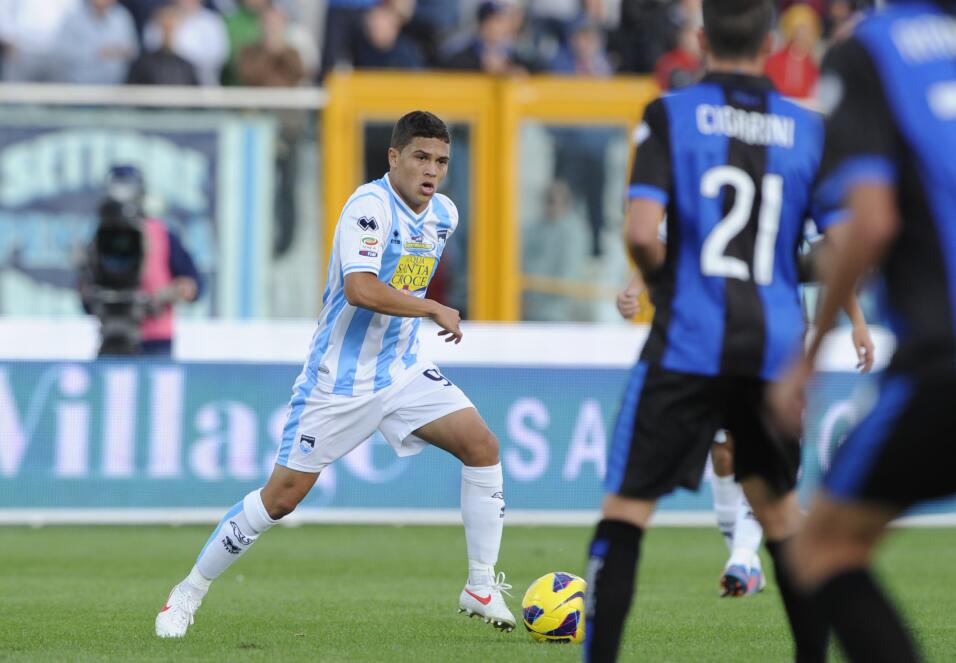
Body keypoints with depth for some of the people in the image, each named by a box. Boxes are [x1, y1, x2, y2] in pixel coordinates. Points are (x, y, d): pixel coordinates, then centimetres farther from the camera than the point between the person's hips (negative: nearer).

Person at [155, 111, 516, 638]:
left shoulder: (443, 214, 4)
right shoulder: (370, 206, -21)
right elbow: (361, 289, -35)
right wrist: (435, 311, -28)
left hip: (403, 370, 6)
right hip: (339, 379, -6)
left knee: (482, 446, -11)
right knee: (282, 496, -4)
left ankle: (481, 589, 0)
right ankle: (188, 593, 13)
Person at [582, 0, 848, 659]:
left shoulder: (670, 115, -2)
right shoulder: (809, 129, 5)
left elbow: (642, 233, -14)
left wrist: (662, 285, 6)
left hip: (689, 342, -3)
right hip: (776, 346, 3)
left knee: (627, 506, 1)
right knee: (779, 504, 21)